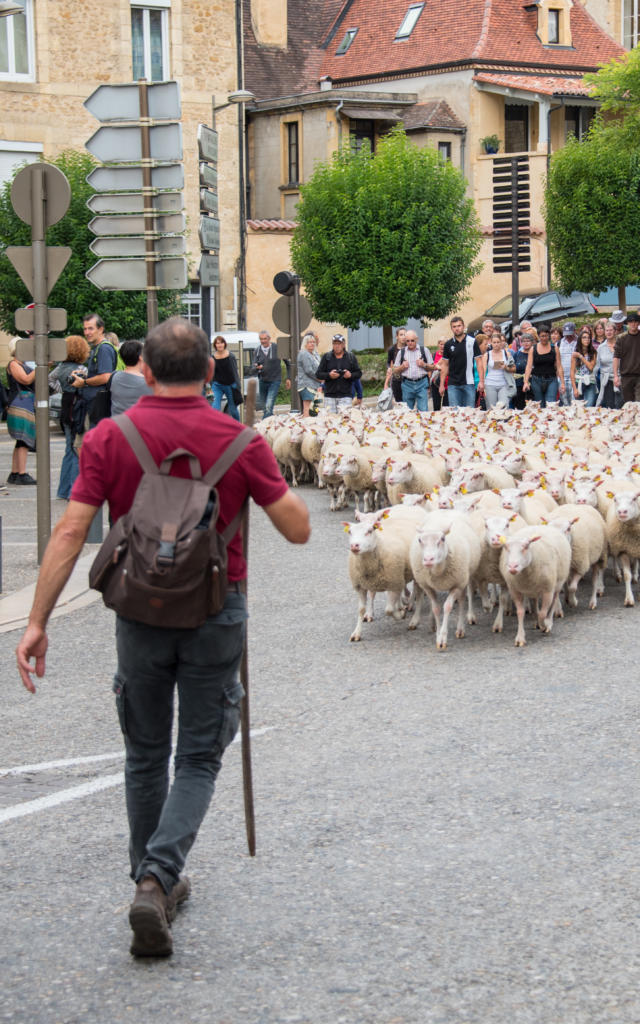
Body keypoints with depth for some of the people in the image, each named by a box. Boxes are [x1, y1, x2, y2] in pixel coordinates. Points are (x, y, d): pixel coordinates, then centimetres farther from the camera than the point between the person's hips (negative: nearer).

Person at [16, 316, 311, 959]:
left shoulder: (110, 438, -7)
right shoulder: (239, 440, -8)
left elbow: (70, 532, -13)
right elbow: (298, 529, -6)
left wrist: (37, 623, -11)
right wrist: (264, 477, 12)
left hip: (139, 611, 1)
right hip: (217, 612, -1)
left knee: (145, 755, 18)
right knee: (198, 758, 7)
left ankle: (153, 882, 28)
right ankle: (157, 877, -12)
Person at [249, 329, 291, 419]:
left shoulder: (277, 348, -5)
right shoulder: (257, 351, 1)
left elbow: (287, 363, 8)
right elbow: (252, 371, -4)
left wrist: (288, 378, 5)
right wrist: (256, 368, -28)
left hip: (275, 381, -4)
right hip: (262, 381, 4)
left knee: (269, 406, -17)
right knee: (265, 407, 10)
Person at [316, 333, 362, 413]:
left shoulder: (351, 357, 10)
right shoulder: (326, 357, 9)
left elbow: (359, 373, 11)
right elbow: (318, 374, 6)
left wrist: (351, 375, -11)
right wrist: (329, 375, -13)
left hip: (345, 395, -1)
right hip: (329, 396, 1)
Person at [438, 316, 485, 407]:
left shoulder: (472, 342, 2)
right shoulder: (448, 344, 7)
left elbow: (479, 362, 2)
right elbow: (445, 365, 11)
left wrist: (481, 381, -7)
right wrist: (441, 384, 5)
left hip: (469, 383, -1)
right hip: (453, 384, 1)